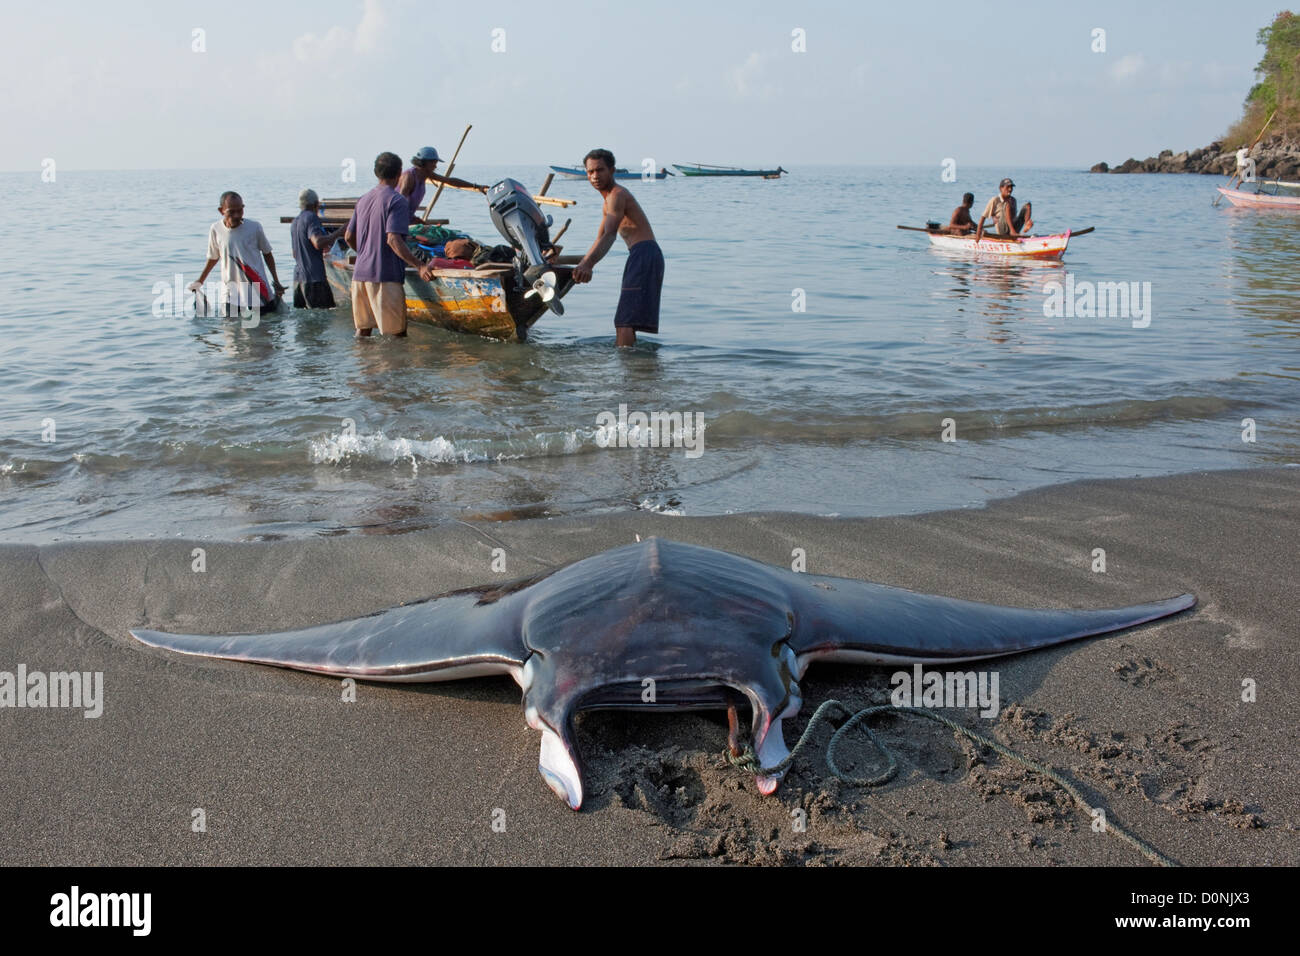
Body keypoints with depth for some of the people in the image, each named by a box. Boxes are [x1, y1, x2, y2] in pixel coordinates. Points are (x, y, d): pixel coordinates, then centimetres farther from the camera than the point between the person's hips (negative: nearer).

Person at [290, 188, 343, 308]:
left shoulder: (294, 223, 20)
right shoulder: (312, 218, -7)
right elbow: (318, 243, -23)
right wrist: (338, 232, -14)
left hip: (298, 276, 9)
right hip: (314, 277, -9)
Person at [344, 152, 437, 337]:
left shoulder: (363, 200, 15)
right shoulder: (397, 200, -9)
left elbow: (348, 237, 18)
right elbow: (393, 240, -20)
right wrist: (420, 266, -24)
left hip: (360, 273, 8)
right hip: (386, 276, -8)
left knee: (362, 328, 12)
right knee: (397, 332, -1)